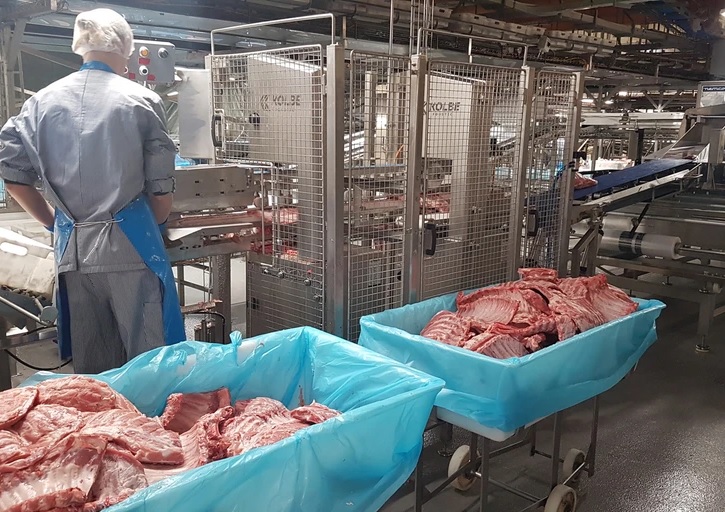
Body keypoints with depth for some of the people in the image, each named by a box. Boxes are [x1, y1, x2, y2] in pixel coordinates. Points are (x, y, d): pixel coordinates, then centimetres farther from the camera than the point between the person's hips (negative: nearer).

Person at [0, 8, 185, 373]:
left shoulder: (42, 101, 6)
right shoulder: (142, 101, -3)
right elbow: (161, 187, -2)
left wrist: (54, 221, 18)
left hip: (72, 248, 4)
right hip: (130, 245, -4)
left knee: (90, 368, 14)